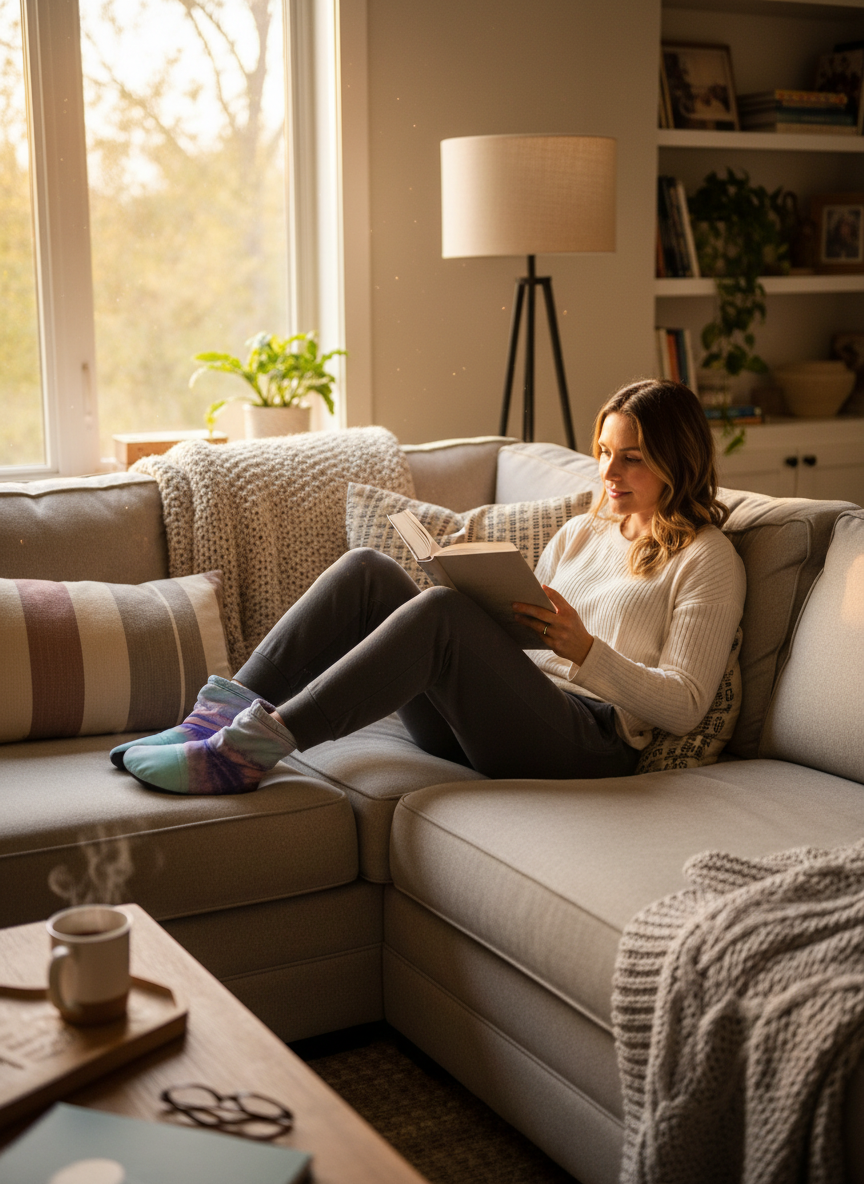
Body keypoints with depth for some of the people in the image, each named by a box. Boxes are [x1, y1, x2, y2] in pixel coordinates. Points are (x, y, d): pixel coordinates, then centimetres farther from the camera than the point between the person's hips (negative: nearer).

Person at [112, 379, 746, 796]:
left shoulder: (707, 558, 7)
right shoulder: (581, 531, 27)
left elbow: (685, 704, -3)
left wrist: (584, 649, -15)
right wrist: (490, 608, 1)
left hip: (587, 738, -6)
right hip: (490, 713, 7)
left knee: (441, 611, -33)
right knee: (367, 570, -13)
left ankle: (258, 744, -36)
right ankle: (226, 713, -22)